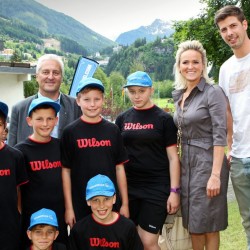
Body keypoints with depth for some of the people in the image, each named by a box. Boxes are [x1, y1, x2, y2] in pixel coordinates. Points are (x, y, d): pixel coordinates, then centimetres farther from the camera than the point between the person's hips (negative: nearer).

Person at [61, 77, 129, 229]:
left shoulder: (112, 130, 2)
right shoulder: (70, 132, -3)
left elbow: (119, 168, 5)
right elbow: (66, 171, -2)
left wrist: (125, 203, 4)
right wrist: (68, 207, -4)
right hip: (80, 205, -1)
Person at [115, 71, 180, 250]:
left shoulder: (164, 119, -3)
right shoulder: (122, 119, 7)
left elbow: (173, 157, -3)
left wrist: (174, 191, -8)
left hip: (157, 187, -3)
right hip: (128, 187, 4)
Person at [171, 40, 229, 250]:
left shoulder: (213, 92, -10)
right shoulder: (179, 95, 11)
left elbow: (220, 135, -16)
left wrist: (215, 175, -22)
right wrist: (180, 164, 13)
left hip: (208, 162, -7)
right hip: (186, 164, 7)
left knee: (208, 223, 3)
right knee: (192, 222, 14)